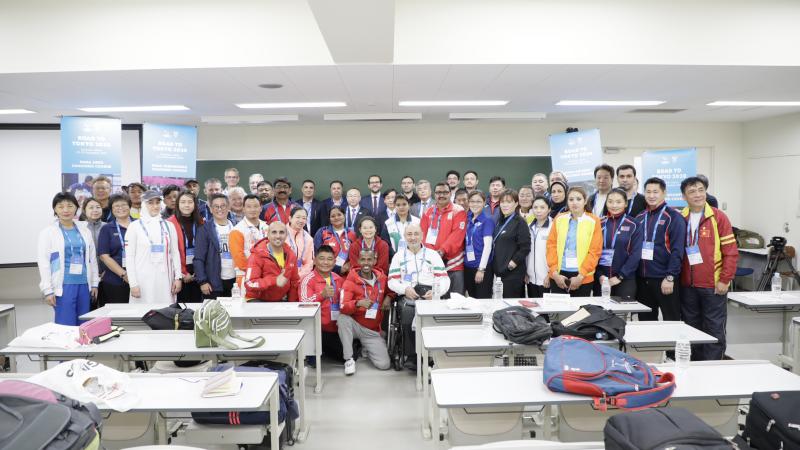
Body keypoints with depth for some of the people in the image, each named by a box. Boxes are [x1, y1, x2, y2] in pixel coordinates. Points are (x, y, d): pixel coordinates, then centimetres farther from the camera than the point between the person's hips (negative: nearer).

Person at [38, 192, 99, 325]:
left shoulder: (84, 230, 11)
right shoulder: (47, 232, 0)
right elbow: (43, 262, -4)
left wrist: (94, 283, 12)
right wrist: (47, 290, -8)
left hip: (84, 285, 4)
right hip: (63, 286, -4)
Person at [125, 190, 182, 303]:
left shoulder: (169, 226, 10)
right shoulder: (134, 226, 2)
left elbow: (175, 253, 10)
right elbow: (129, 257, 0)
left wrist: (178, 277, 2)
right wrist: (133, 284, -7)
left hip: (165, 279, 2)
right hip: (143, 280, -2)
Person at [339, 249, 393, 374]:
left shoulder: (382, 278, 0)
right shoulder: (350, 281, -12)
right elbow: (343, 307, -22)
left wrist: (389, 296, -1)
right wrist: (358, 303, -40)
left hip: (373, 331, 2)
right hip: (355, 326, -2)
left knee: (384, 365, -13)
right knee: (342, 318, -37)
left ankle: (366, 349, 21)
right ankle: (349, 359, -20)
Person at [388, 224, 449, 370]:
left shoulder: (433, 255, 20)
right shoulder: (399, 256, 22)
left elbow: (444, 279, 11)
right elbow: (392, 281, 12)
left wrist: (436, 291, -10)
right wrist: (405, 289, -8)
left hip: (430, 296, 0)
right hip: (407, 296, 0)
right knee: (408, 313, -34)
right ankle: (411, 356, -19)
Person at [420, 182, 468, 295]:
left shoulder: (458, 211, -1)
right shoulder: (428, 212, 12)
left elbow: (457, 235, -12)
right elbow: (423, 234, 5)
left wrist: (442, 251, -21)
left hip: (453, 263, -4)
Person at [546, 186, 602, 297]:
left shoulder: (594, 221, -1)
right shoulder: (559, 219, 5)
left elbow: (595, 251, -4)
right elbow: (551, 246, 3)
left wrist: (581, 276, -10)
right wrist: (554, 272, -6)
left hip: (583, 278, -2)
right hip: (559, 274, 2)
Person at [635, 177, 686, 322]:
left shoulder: (674, 217, -5)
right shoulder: (639, 218, 12)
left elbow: (677, 250, -12)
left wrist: (670, 277, -17)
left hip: (664, 279, -5)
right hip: (642, 279, 6)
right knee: (645, 321, 13)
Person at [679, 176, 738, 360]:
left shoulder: (718, 217, -4)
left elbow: (731, 251, -6)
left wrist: (725, 280, -10)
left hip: (713, 286, -3)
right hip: (687, 286, 3)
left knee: (714, 331, 3)